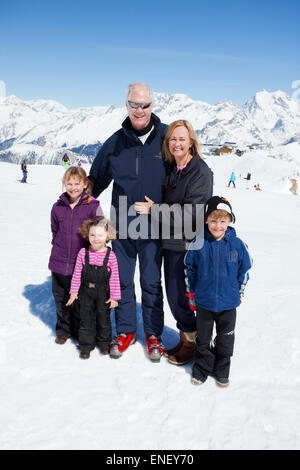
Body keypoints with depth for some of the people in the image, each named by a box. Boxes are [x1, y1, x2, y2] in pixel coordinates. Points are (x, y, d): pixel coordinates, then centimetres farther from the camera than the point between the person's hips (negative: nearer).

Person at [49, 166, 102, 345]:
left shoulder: (93, 207, -8)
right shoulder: (58, 207, 2)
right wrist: (59, 248, 13)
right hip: (59, 263, 3)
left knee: (80, 302, 9)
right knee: (61, 299, 14)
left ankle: (80, 332, 31)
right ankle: (63, 330, 35)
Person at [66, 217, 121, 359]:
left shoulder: (110, 255, -12)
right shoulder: (83, 253, -7)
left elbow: (114, 277, -7)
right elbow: (77, 274, 0)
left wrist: (114, 296, -7)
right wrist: (73, 292, 1)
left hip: (103, 293, -1)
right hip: (86, 291, 1)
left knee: (103, 318, 14)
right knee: (86, 318, 9)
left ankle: (104, 342, 34)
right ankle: (86, 345, 23)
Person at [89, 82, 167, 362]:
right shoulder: (115, 142, 3)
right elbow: (96, 179, 16)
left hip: (153, 226, -2)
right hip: (121, 223, 2)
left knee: (151, 282, 7)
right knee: (122, 280, 11)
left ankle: (153, 333, 25)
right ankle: (125, 330, 28)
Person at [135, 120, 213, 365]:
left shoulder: (201, 171, -13)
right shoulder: (171, 168, 11)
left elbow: (191, 212, -19)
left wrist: (153, 209, -17)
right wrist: (154, 208, 6)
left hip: (187, 244, -8)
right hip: (170, 241, 8)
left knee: (179, 293, -2)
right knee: (172, 292, 14)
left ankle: (191, 343, 18)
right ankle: (184, 338, 31)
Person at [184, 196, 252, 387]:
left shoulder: (238, 245, -10)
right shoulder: (198, 244, -11)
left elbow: (244, 271, 4)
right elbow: (190, 271, 3)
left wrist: (239, 294, 9)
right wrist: (192, 295, 6)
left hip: (228, 303, 0)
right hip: (204, 302, 0)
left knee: (225, 340, 15)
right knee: (203, 338, 15)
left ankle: (222, 370, 35)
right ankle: (202, 368, 35)